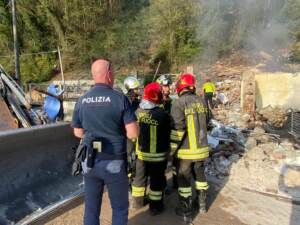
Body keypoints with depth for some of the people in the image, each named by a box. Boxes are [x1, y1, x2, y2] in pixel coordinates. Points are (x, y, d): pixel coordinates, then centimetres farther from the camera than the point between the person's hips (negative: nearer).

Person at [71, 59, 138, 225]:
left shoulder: (81, 101, 0)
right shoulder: (119, 98, -14)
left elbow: (78, 133, 9)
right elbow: (133, 134, -15)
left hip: (90, 162, 4)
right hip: (114, 162, -4)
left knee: (91, 208, 19)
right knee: (120, 208, 15)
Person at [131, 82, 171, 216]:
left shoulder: (138, 112, -6)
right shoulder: (162, 114, -20)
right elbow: (167, 134, -8)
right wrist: (167, 150, 8)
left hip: (141, 152, 5)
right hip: (158, 154, -4)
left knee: (140, 176, 20)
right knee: (156, 180, 10)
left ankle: (137, 201, 36)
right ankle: (155, 206, 24)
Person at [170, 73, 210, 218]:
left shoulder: (179, 103, -17)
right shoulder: (200, 101, 1)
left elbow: (177, 129, -19)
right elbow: (203, 124, 11)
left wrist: (172, 149, -9)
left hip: (186, 150, -6)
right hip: (201, 147, 6)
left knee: (183, 179, 10)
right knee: (200, 175, 21)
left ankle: (186, 209, 24)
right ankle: (202, 204, 37)